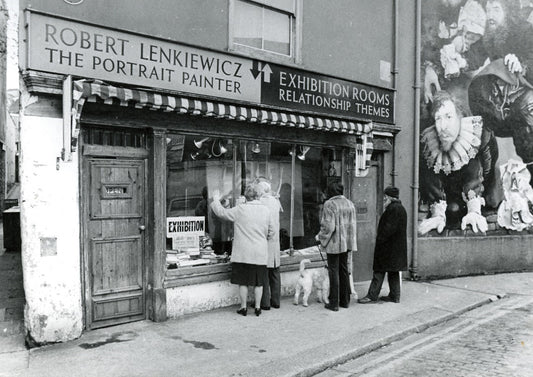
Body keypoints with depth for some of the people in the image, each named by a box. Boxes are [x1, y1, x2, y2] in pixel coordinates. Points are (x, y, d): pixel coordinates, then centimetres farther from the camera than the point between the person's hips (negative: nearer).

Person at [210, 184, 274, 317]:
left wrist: (216, 200, 17)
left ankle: (243, 307, 17)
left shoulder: (240, 210, -9)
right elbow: (271, 232, 9)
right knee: (258, 282, 11)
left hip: (243, 253, -2)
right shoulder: (266, 210, 1)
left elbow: (221, 212, 0)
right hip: (260, 254, 3)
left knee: (243, 281, 9)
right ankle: (257, 308, 18)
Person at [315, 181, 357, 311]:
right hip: (346, 243, 7)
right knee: (344, 270, 15)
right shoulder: (350, 204, 8)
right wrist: (350, 242, 19)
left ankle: (334, 303, 7)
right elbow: (353, 225, 12)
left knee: (334, 271, 1)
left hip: (334, 243, -7)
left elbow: (329, 226, -19)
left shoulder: (329, 204, -14)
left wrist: (320, 236, -3)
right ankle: (345, 300, 24)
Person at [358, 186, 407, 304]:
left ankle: (372, 296, -1)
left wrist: (379, 239, -14)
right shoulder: (401, 208, 15)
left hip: (388, 246, -10)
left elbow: (389, 228, -22)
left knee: (379, 272, -5)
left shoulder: (393, 209, -17)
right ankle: (394, 296, 19)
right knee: (393, 272, 14)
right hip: (397, 247, 10)